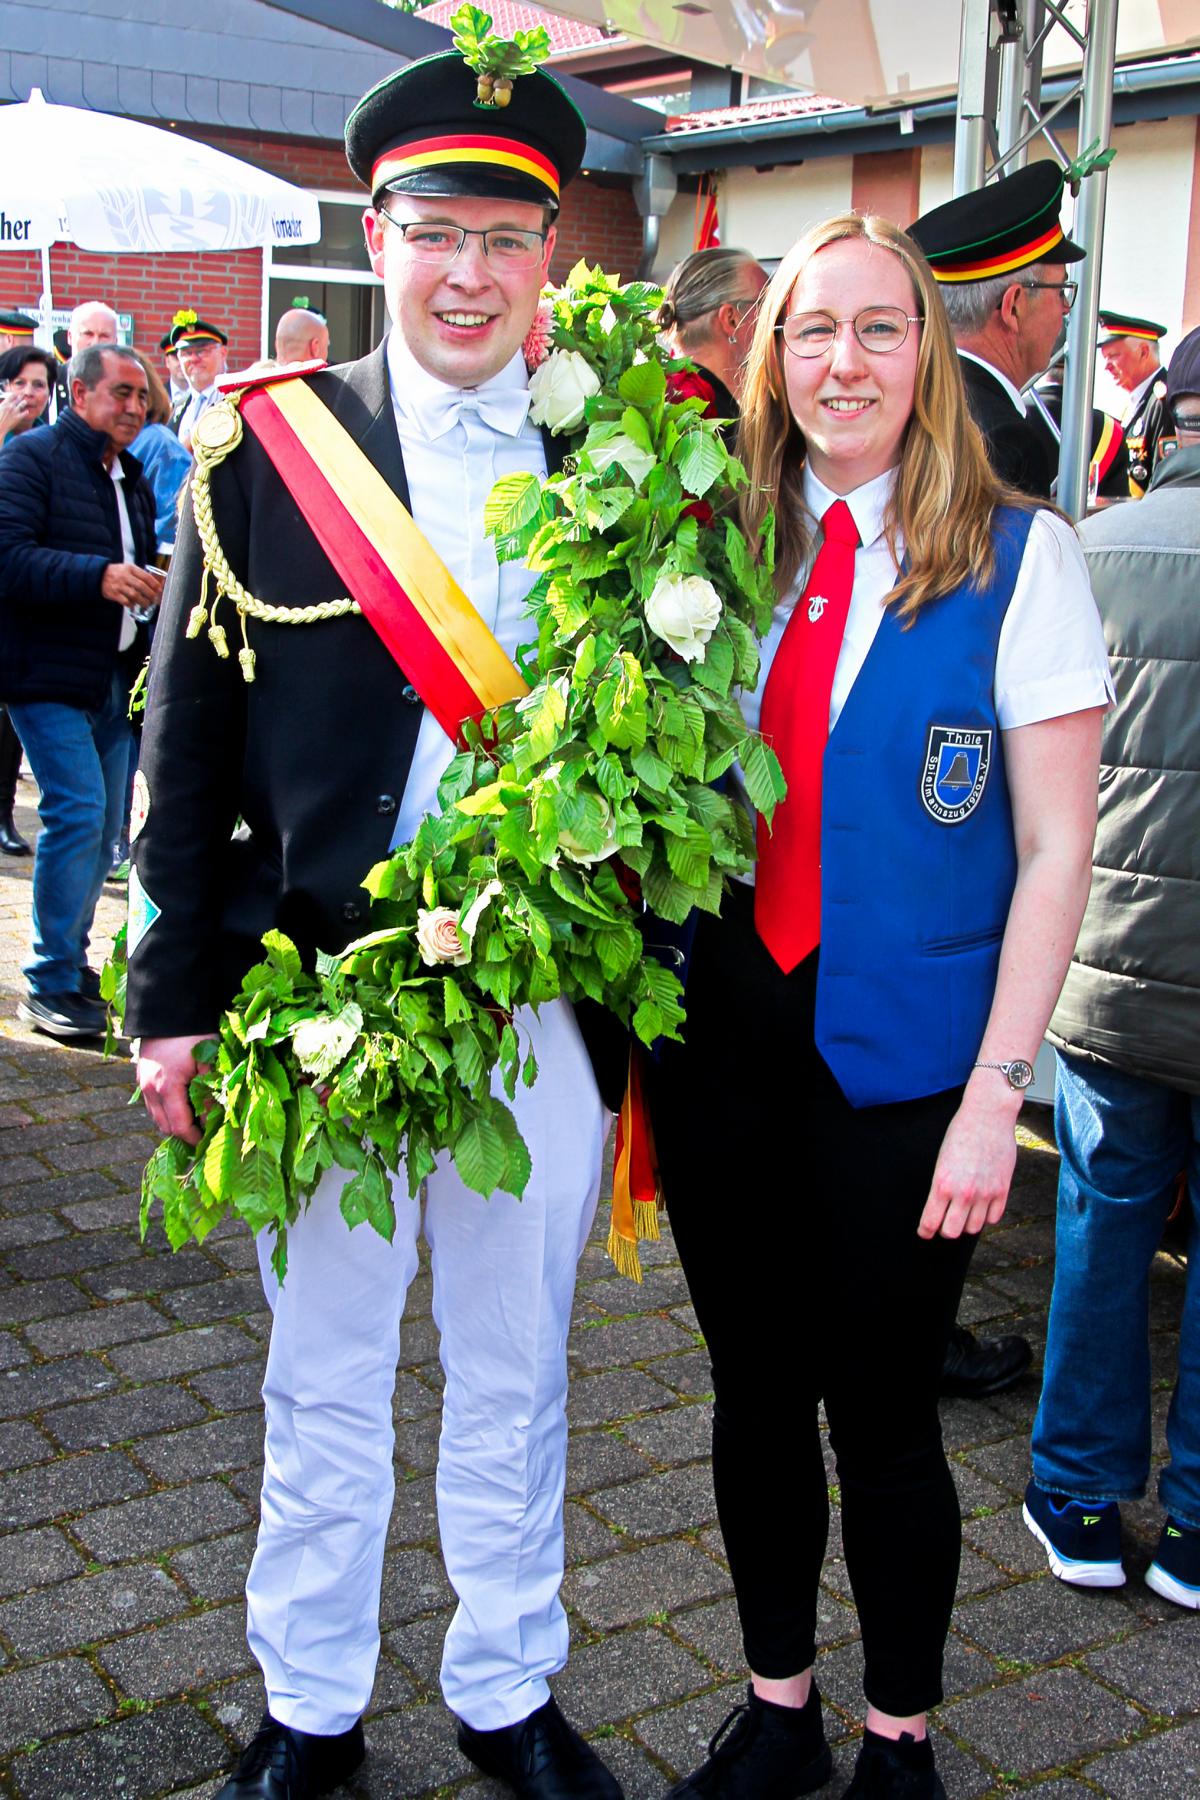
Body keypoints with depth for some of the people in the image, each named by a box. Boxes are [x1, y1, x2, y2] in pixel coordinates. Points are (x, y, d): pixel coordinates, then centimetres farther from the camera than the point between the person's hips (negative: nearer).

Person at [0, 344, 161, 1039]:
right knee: (78, 812, -13)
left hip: (114, 677, 8)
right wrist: (99, 576, -28)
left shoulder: (132, 475, 18)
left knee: (104, 824, 10)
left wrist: (156, 585, 5)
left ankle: (71, 959, 24)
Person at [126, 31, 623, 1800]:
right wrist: (174, 997, -2)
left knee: (516, 1376, 16)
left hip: (539, 1001, 1)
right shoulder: (269, 443, -2)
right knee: (323, 1383, 15)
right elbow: (188, 742, 0)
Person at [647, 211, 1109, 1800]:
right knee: (754, 1391, 15)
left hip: (901, 1064, -3)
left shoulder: (1016, 555, -6)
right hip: (723, 1040, 4)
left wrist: (995, 1092, -13)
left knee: (882, 1413, 7)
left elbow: (1055, 847, -7)